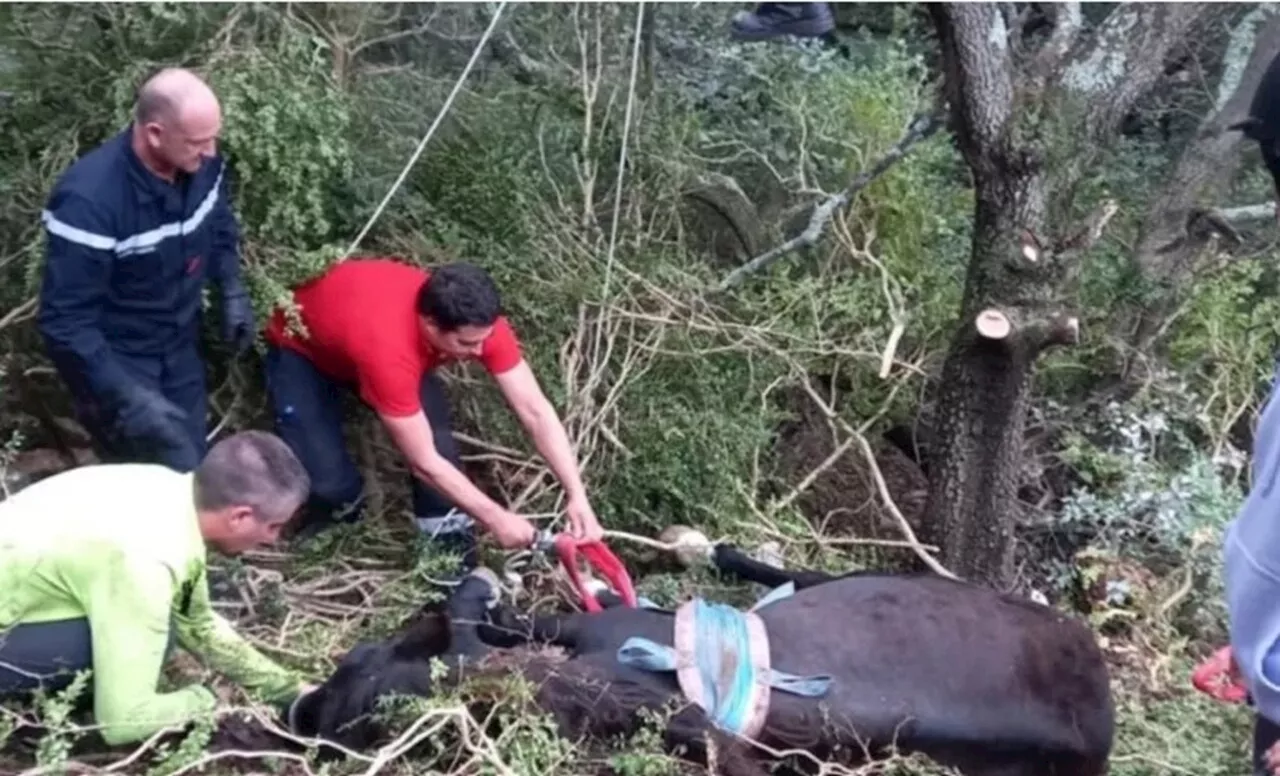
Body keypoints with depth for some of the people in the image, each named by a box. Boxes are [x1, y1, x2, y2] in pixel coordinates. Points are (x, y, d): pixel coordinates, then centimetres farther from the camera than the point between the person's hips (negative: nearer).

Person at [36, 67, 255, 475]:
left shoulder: (202, 165, -13)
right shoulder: (90, 200, -31)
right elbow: (65, 323, -28)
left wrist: (232, 291, -1)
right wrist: (129, 398, -33)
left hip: (180, 347, 6)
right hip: (113, 360, -6)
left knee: (192, 468, 15)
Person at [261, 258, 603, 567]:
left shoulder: (476, 321, -30)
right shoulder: (390, 348, -46)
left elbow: (535, 410, -24)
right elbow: (424, 462, -37)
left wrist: (577, 495, -31)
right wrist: (496, 519, -31)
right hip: (301, 351, -4)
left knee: (435, 430, -20)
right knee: (326, 479, -22)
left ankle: (452, 547, -1)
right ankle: (339, 505, 15)